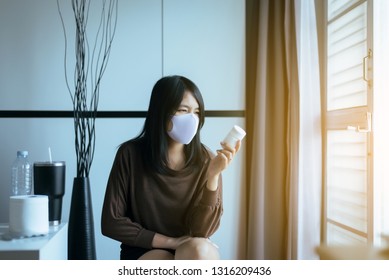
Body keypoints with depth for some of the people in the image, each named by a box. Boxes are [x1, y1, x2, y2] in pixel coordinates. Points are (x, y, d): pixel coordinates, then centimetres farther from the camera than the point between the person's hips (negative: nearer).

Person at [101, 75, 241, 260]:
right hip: (144, 254, -1)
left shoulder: (206, 160, -7)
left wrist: (213, 175, -26)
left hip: (191, 258, 1)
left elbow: (201, 231, -14)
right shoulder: (130, 154, -10)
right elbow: (111, 222, -7)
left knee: (199, 250, -34)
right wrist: (168, 241, -14)